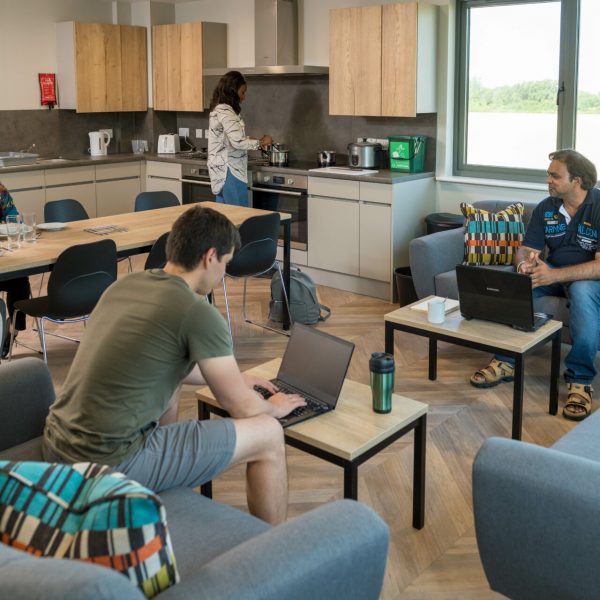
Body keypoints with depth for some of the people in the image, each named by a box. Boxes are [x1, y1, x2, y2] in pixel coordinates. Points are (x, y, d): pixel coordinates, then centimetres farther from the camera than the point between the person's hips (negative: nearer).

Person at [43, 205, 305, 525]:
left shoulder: (123, 284, 9)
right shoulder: (198, 313, -15)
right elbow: (242, 407, -5)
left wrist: (231, 377, 33)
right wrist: (275, 407, 18)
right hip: (109, 465, -8)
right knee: (268, 433, 2)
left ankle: (167, 492, 45)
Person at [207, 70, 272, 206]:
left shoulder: (218, 109, 15)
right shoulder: (225, 111, -16)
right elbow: (238, 142, -24)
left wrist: (250, 140, 13)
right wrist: (260, 142, -10)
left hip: (221, 170, 10)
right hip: (229, 170, -10)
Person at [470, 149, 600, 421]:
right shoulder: (546, 208, -2)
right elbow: (525, 250, -1)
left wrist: (554, 275, -39)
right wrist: (524, 262, -27)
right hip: (552, 272, 5)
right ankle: (505, 361, -12)